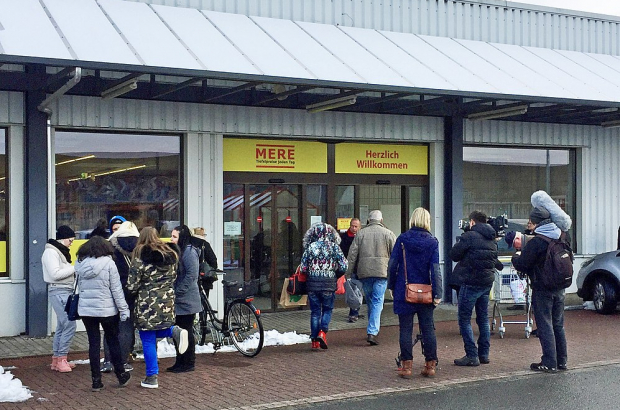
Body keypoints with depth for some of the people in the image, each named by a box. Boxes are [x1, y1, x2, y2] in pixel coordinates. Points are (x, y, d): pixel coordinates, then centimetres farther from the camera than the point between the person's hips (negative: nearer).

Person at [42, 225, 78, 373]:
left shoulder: (60, 251, 20)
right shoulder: (51, 252, -11)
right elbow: (55, 273, -20)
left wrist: (74, 271, 1)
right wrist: (74, 268, -13)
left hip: (66, 291, 10)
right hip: (59, 292, -10)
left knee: (62, 326, 12)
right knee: (70, 325, -13)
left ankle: (57, 359, 18)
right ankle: (61, 359, -6)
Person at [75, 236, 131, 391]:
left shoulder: (80, 263, 1)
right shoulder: (108, 263, -10)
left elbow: (79, 286, 7)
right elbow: (116, 289, -9)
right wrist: (124, 309, -6)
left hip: (86, 310, 3)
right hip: (107, 310, -3)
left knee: (93, 343, 8)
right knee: (113, 341, 11)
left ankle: (96, 380, 10)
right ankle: (121, 376, 22)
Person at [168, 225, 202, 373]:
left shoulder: (189, 252, -14)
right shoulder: (177, 251, 15)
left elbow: (191, 275, -21)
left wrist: (178, 292, -18)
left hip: (186, 300, -10)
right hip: (178, 300, 10)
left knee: (186, 332, -3)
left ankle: (189, 363, 6)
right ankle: (180, 362, 22)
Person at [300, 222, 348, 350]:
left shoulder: (310, 247, -1)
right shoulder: (334, 247, -3)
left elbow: (303, 268, -2)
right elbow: (343, 267, -5)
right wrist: (335, 276, 13)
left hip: (313, 283, 1)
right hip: (329, 283, -1)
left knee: (315, 311, 9)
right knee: (327, 309, 13)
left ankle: (314, 340, 10)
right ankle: (322, 332, -7)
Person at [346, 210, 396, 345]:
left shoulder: (361, 233, 7)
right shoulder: (388, 234, 3)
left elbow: (352, 254, 4)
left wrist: (349, 271, 8)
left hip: (364, 272, 2)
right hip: (382, 272, -2)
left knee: (370, 301, 16)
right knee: (377, 302, -3)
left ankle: (372, 330, 26)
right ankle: (372, 332, -14)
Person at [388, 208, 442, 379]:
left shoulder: (402, 239, -3)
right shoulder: (432, 242, -2)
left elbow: (392, 265, -2)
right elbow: (435, 269, -7)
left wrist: (392, 286, 8)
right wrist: (438, 293, -6)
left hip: (404, 291, -1)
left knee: (406, 328, 4)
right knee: (428, 328, 9)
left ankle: (407, 365, 3)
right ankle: (430, 364, 14)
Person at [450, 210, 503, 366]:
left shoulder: (469, 236, -12)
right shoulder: (491, 239, 11)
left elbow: (454, 255, -7)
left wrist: (459, 241, 8)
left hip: (472, 282, -7)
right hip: (488, 281, 7)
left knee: (464, 319, -1)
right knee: (483, 318, 16)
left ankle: (472, 356, -6)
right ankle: (484, 354, 19)